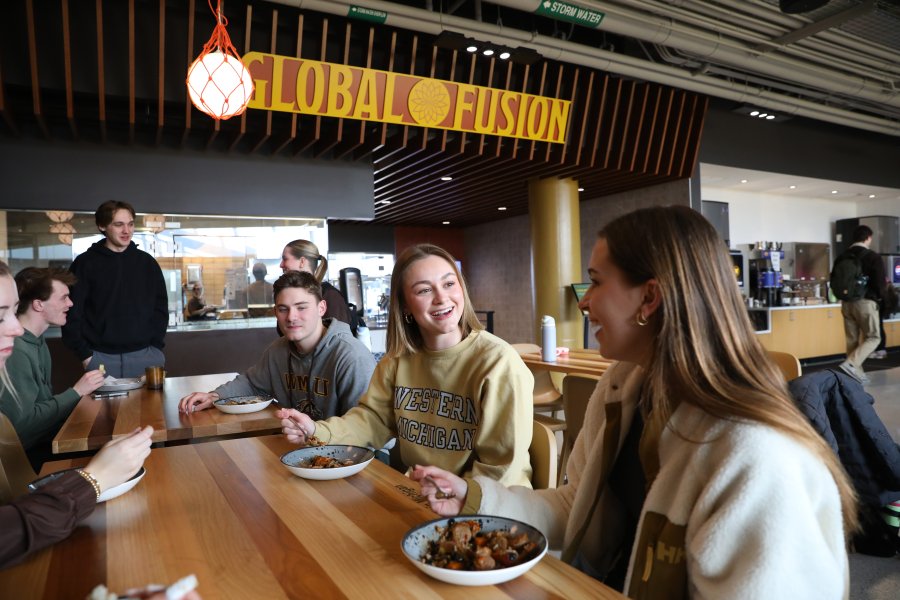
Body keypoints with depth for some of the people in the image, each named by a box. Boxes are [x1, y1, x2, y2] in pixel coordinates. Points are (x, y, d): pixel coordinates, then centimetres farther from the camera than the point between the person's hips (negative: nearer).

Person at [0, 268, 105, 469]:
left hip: (46, 438, 8)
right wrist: (76, 392, -16)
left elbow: (43, 398, 8)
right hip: (31, 453, -8)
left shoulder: (36, 340, 7)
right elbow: (22, 424, -22)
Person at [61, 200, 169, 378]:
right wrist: (84, 354, -4)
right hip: (101, 356, -1)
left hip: (145, 355, 2)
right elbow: (72, 311, 1)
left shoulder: (147, 262, 8)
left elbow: (160, 307, 10)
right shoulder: (85, 263, 2)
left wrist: (155, 346, 1)